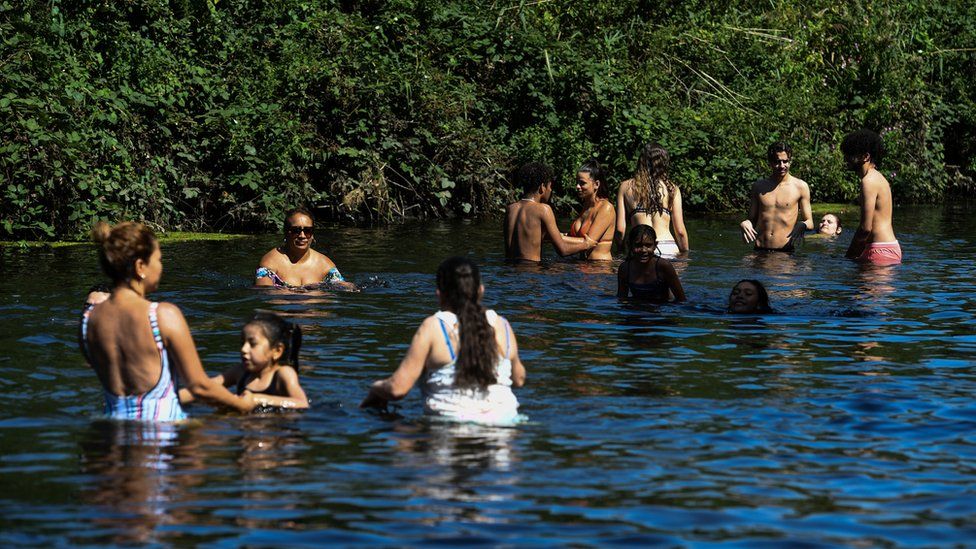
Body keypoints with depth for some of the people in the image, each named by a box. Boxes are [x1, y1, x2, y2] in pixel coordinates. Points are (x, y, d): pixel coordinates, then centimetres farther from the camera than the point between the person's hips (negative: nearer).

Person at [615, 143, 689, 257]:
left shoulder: (626, 187, 11)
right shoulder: (672, 188, 9)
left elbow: (620, 229, 8)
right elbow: (680, 230, 7)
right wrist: (685, 252, 19)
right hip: (668, 247, 0)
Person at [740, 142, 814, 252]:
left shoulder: (800, 186, 6)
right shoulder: (758, 187, 14)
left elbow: (809, 223, 9)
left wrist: (802, 226, -14)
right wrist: (744, 224, -3)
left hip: (786, 251, -3)